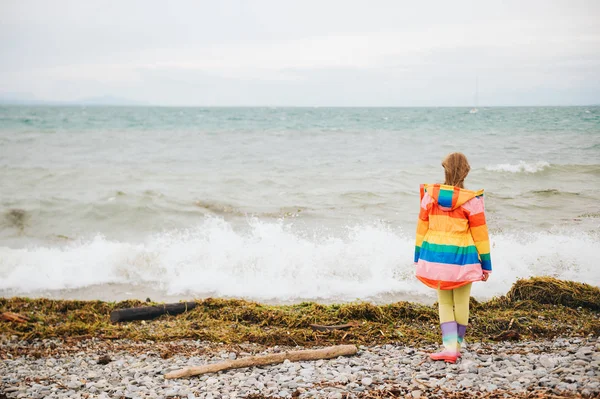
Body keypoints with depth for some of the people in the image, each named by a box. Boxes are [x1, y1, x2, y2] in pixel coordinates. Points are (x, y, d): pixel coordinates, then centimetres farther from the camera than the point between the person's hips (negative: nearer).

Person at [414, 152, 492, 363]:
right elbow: (480, 235, -6)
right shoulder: (471, 200, -11)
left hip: (435, 257, 2)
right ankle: (457, 346, 25)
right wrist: (486, 264, 3)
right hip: (462, 259, -2)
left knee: (444, 303, 13)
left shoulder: (429, 195, -2)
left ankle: (450, 347, 1)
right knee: (461, 303, 14)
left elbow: (422, 229, 4)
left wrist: (418, 258, 13)